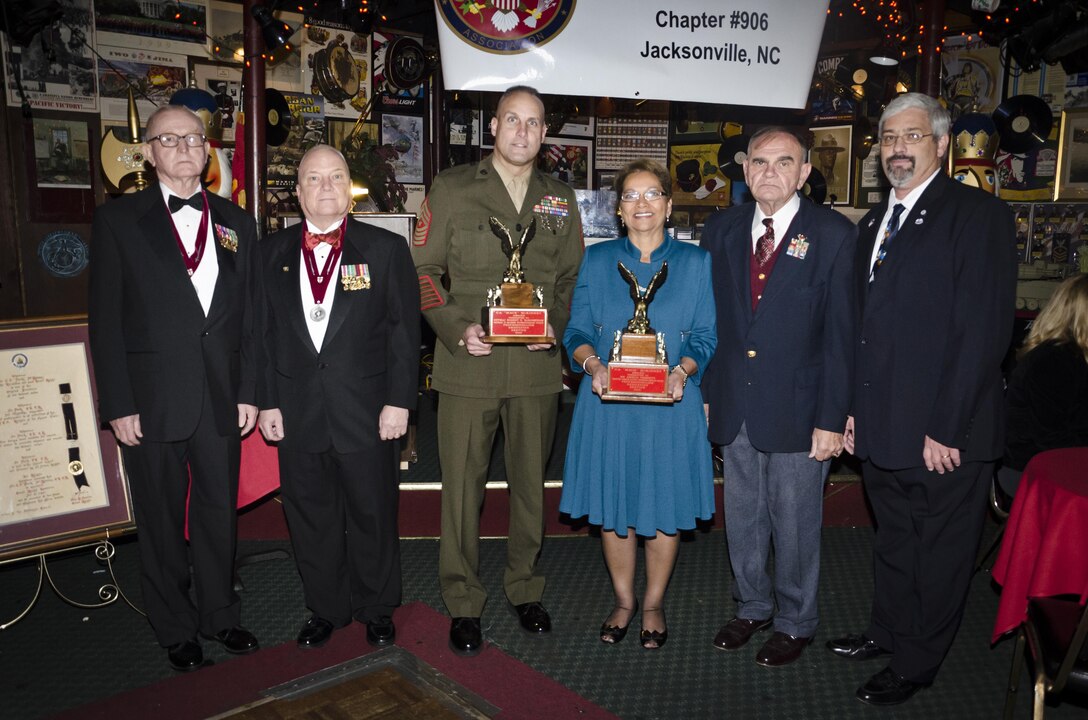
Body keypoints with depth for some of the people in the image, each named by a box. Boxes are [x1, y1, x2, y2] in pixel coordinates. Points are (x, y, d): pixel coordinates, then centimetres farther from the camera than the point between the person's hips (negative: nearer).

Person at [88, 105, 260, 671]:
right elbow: (106, 319, -3)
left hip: (221, 397, 3)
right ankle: (176, 630, 28)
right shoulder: (118, 220, 0)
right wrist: (118, 404, -8)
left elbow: (249, 315, 8)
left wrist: (249, 391, 3)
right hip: (152, 401, -2)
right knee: (162, 521, 10)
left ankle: (220, 615, 32)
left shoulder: (235, 222, 10)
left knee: (219, 512, 13)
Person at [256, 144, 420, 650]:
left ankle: (376, 609, 31)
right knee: (310, 519, 13)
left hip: (367, 413, -2)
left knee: (372, 515, 11)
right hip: (297, 414, 3)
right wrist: (266, 401, 2)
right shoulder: (272, 252, 7)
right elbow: (264, 333, 7)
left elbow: (404, 331, -4)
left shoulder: (386, 248, -1)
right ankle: (326, 609, 33)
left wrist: (398, 400, -9)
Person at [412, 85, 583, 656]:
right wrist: (457, 329, -12)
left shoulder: (560, 200, 12)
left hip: (537, 366, 3)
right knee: (462, 485, 4)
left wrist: (557, 325, -3)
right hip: (468, 364, -2)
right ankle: (463, 602, 20)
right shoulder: (451, 189, 2)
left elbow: (573, 277, 15)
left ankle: (524, 587, 32)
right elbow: (423, 270, 0)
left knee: (530, 481, 13)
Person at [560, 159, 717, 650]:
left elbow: (705, 335, 2)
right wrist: (593, 363, -17)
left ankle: (654, 604, 30)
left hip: (671, 404, 0)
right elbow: (576, 330, 4)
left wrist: (682, 370, -17)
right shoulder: (597, 260, 6)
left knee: (666, 508, 9)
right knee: (612, 507, 9)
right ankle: (623, 601, 31)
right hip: (608, 403, 1)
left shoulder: (695, 262, 4)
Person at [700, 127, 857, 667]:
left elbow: (841, 334, -8)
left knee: (794, 524, 10)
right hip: (734, 407, 4)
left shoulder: (833, 234, -7)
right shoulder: (722, 228, 5)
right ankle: (752, 607, 38)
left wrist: (832, 418, -11)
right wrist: (705, 392, 3)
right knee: (741, 518, 17)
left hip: (797, 410, -4)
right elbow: (711, 318, 7)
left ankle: (795, 622, 32)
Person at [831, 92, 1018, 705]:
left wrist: (946, 428, -19)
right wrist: (854, 407, 9)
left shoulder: (980, 215, -10)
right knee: (893, 541, 22)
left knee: (939, 554, 11)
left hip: (944, 433, -7)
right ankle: (888, 633, 41)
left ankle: (916, 664, 29)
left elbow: (985, 330, -17)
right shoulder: (876, 221, 13)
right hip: (883, 427, 7)